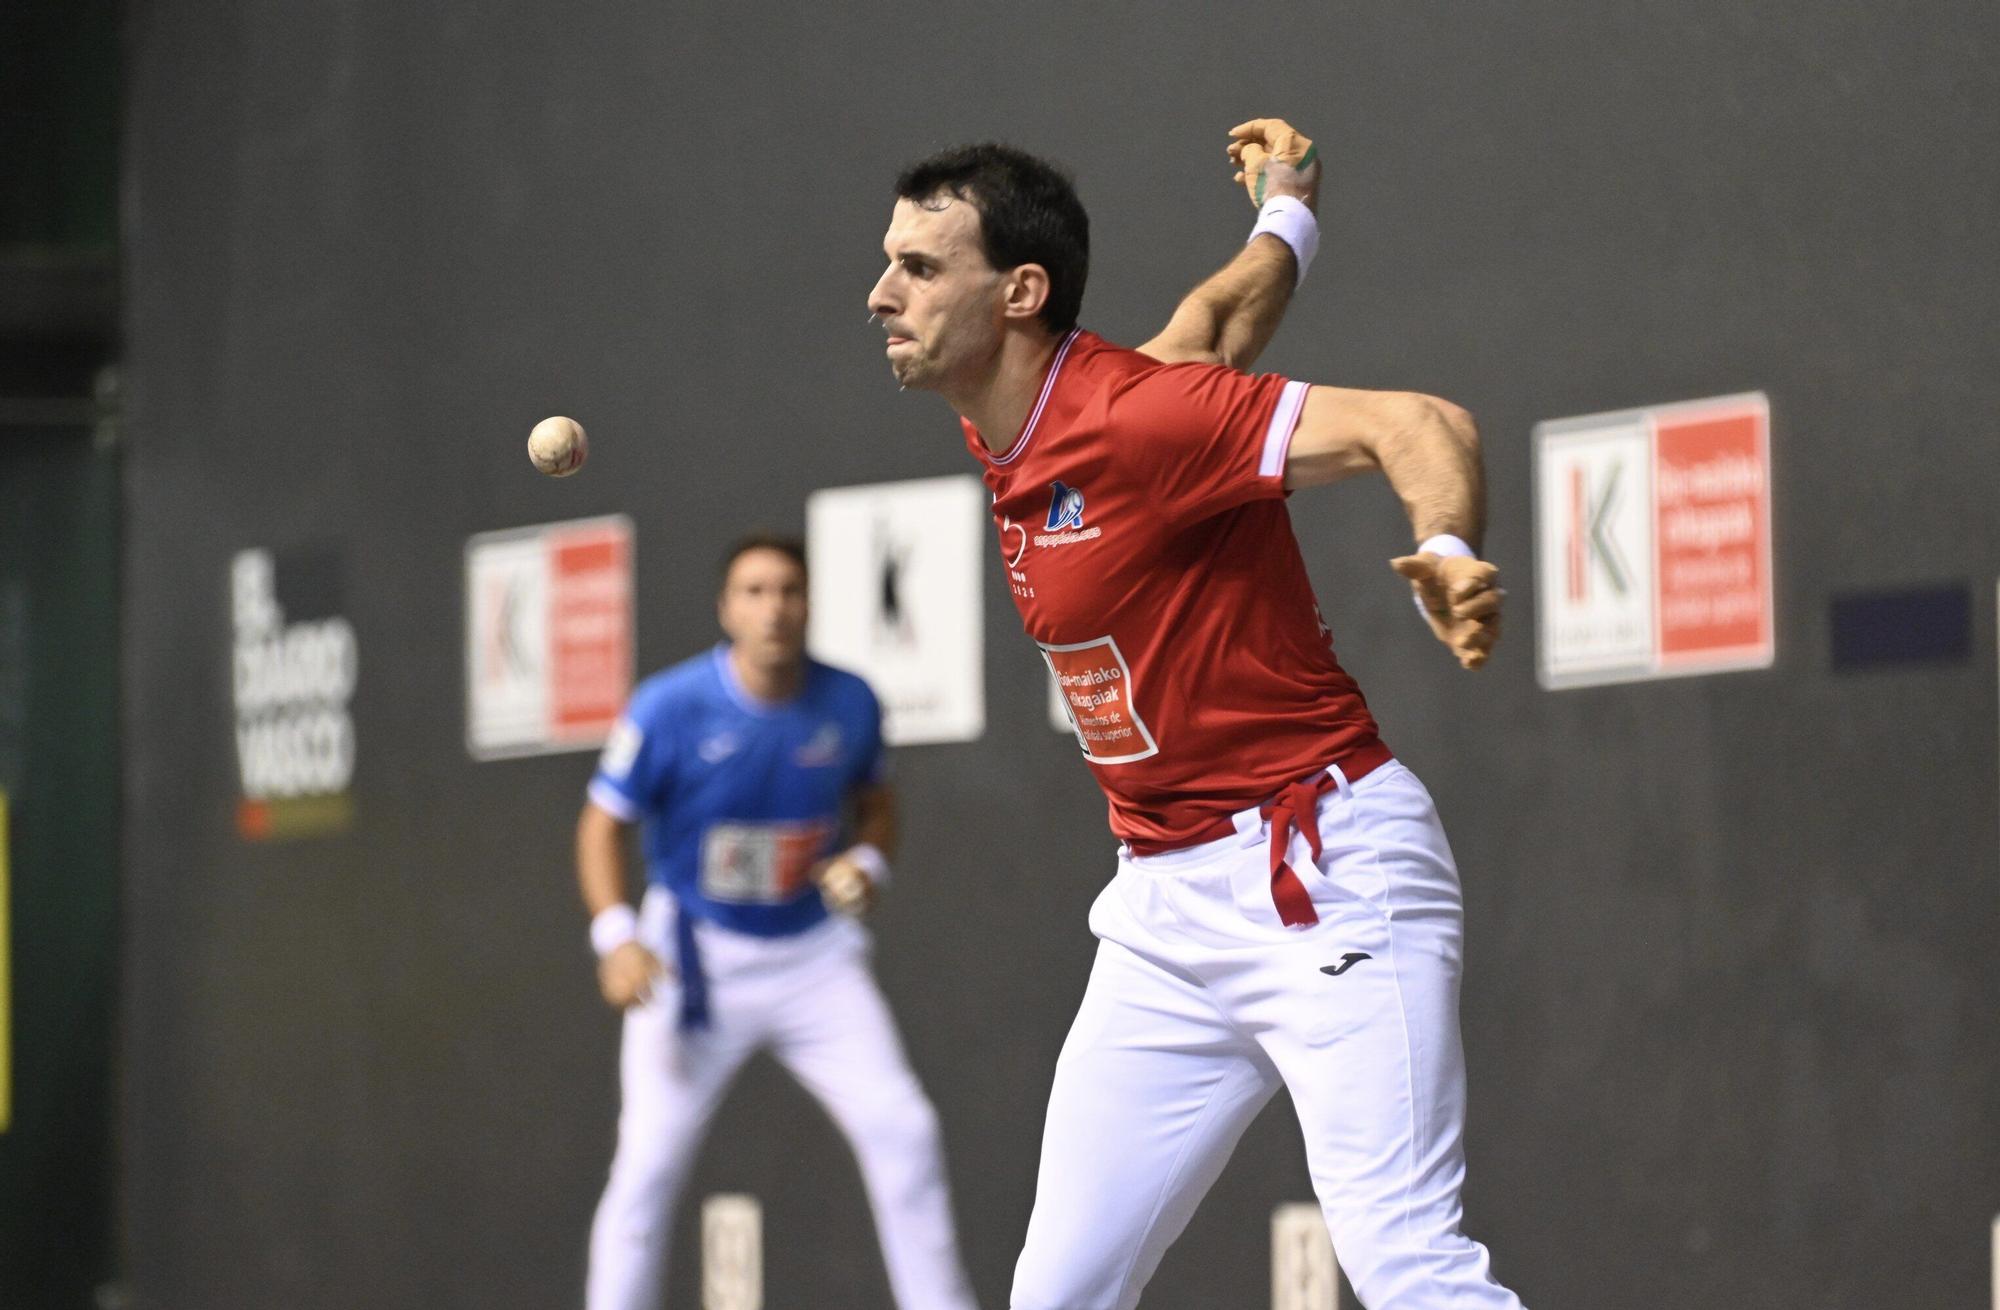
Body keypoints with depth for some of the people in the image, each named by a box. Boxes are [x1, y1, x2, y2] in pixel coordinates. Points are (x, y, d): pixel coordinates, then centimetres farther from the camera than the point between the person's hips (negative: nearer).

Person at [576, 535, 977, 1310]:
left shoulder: (848, 704, -6)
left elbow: (875, 802, 13)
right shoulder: (670, 708, -16)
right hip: (695, 959, -3)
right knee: (648, 1164, -7)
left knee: (903, 1131, -6)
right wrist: (615, 937, -22)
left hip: (814, 959, 3)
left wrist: (868, 861, -9)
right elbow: (604, 824, -8)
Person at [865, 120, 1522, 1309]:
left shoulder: (1135, 418, -18)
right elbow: (1223, 321, 25)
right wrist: (1285, 221, 46)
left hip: (1321, 875, -9)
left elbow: (1421, 426, -24)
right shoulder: (1003, 432, 8)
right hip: (1166, 913, 9)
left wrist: (1449, 558, -45)